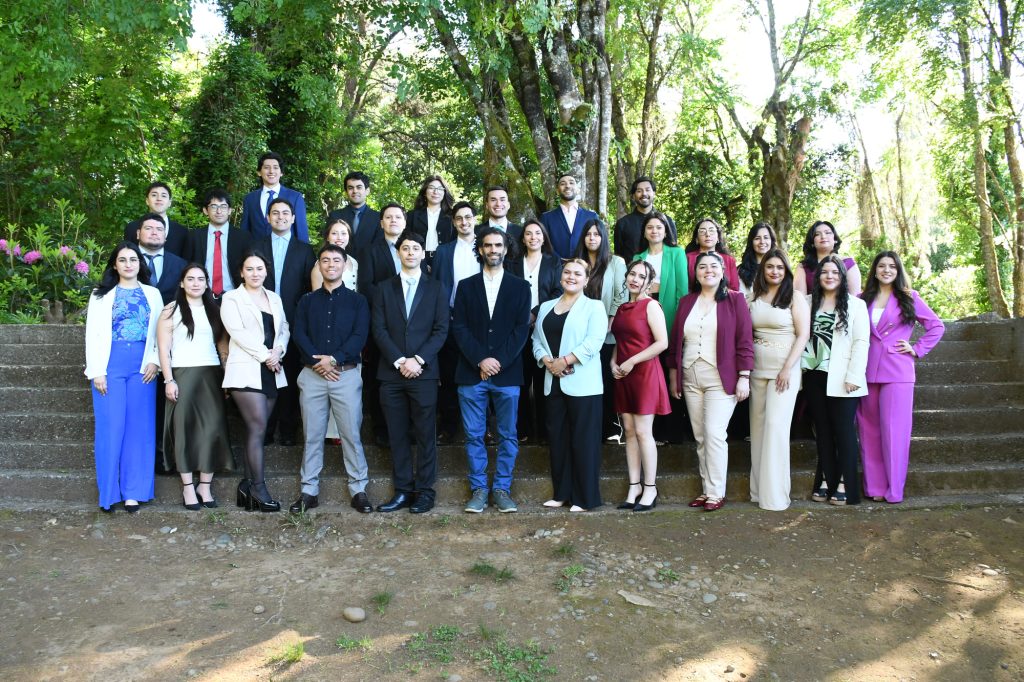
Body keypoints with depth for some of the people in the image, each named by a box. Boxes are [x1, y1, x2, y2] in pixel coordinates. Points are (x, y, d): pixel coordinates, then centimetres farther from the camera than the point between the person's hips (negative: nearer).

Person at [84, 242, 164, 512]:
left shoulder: (153, 294, 13)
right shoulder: (101, 295, 9)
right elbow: (92, 334, 3)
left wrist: (155, 360, -6)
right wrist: (96, 371, -6)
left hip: (142, 366, 1)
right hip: (110, 365, -1)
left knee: (139, 427, 0)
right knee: (110, 427, -2)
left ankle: (133, 493, 6)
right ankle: (109, 492, 7)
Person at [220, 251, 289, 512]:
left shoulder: (274, 298, 18)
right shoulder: (232, 298, 2)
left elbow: (284, 329, 13)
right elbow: (238, 332, -9)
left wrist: (278, 350, -6)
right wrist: (265, 354, -12)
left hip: (271, 372, 5)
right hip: (246, 371, -5)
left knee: (255, 430, 5)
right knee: (258, 429, -10)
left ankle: (247, 486, 10)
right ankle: (259, 487, -3)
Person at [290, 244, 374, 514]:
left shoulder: (357, 301, 8)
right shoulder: (307, 301, 13)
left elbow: (360, 336, -3)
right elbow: (298, 334, 2)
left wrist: (334, 359, -14)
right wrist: (318, 362, -12)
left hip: (346, 374, -2)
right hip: (312, 375, 2)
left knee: (351, 434, -1)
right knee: (312, 435, 5)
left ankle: (358, 490, 7)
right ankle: (309, 491, 13)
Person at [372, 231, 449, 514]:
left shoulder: (436, 288, 8)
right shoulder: (384, 288, 12)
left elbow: (441, 330, 0)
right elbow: (379, 330, 3)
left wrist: (418, 360, -11)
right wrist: (399, 361, -9)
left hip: (424, 372, -2)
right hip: (391, 373, 2)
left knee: (425, 434, 1)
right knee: (397, 435, 5)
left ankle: (424, 490, 9)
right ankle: (402, 490, 13)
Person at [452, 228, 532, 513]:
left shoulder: (520, 287, 8)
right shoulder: (466, 286, 9)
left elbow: (521, 329, -1)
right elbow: (459, 328, 1)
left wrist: (499, 361, -11)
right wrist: (480, 360, -11)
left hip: (507, 373, 0)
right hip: (471, 373, 1)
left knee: (507, 436, 5)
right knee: (474, 435, 5)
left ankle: (502, 489, 16)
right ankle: (479, 489, 16)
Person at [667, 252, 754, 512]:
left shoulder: (735, 299, 0)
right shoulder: (686, 302, 12)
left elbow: (744, 341, -4)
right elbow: (675, 341, 14)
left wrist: (744, 377, -9)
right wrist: (673, 376, 12)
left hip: (721, 378, -4)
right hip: (690, 378, 4)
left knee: (714, 435, -9)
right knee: (700, 437, 7)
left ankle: (716, 493, 1)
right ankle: (706, 489, 15)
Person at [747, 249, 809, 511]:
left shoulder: (795, 299, -2)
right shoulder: (753, 299, 10)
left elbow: (803, 335, -7)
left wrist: (787, 369, -14)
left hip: (784, 369, -4)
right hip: (757, 369, 4)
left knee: (776, 425, -9)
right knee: (758, 426, 6)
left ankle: (774, 493, -2)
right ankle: (759, 489, 15)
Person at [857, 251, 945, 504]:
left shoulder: (909, 298, 6)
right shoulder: (863, 299, 11)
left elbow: (937, 326, 10)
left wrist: (917, 349, 1)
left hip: (897, 373, -2)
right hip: (867, 373, 2)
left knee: (894, 431, -4)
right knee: (869, 431, 3)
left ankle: (894, 490, 3)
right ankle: (874, 487, 10)